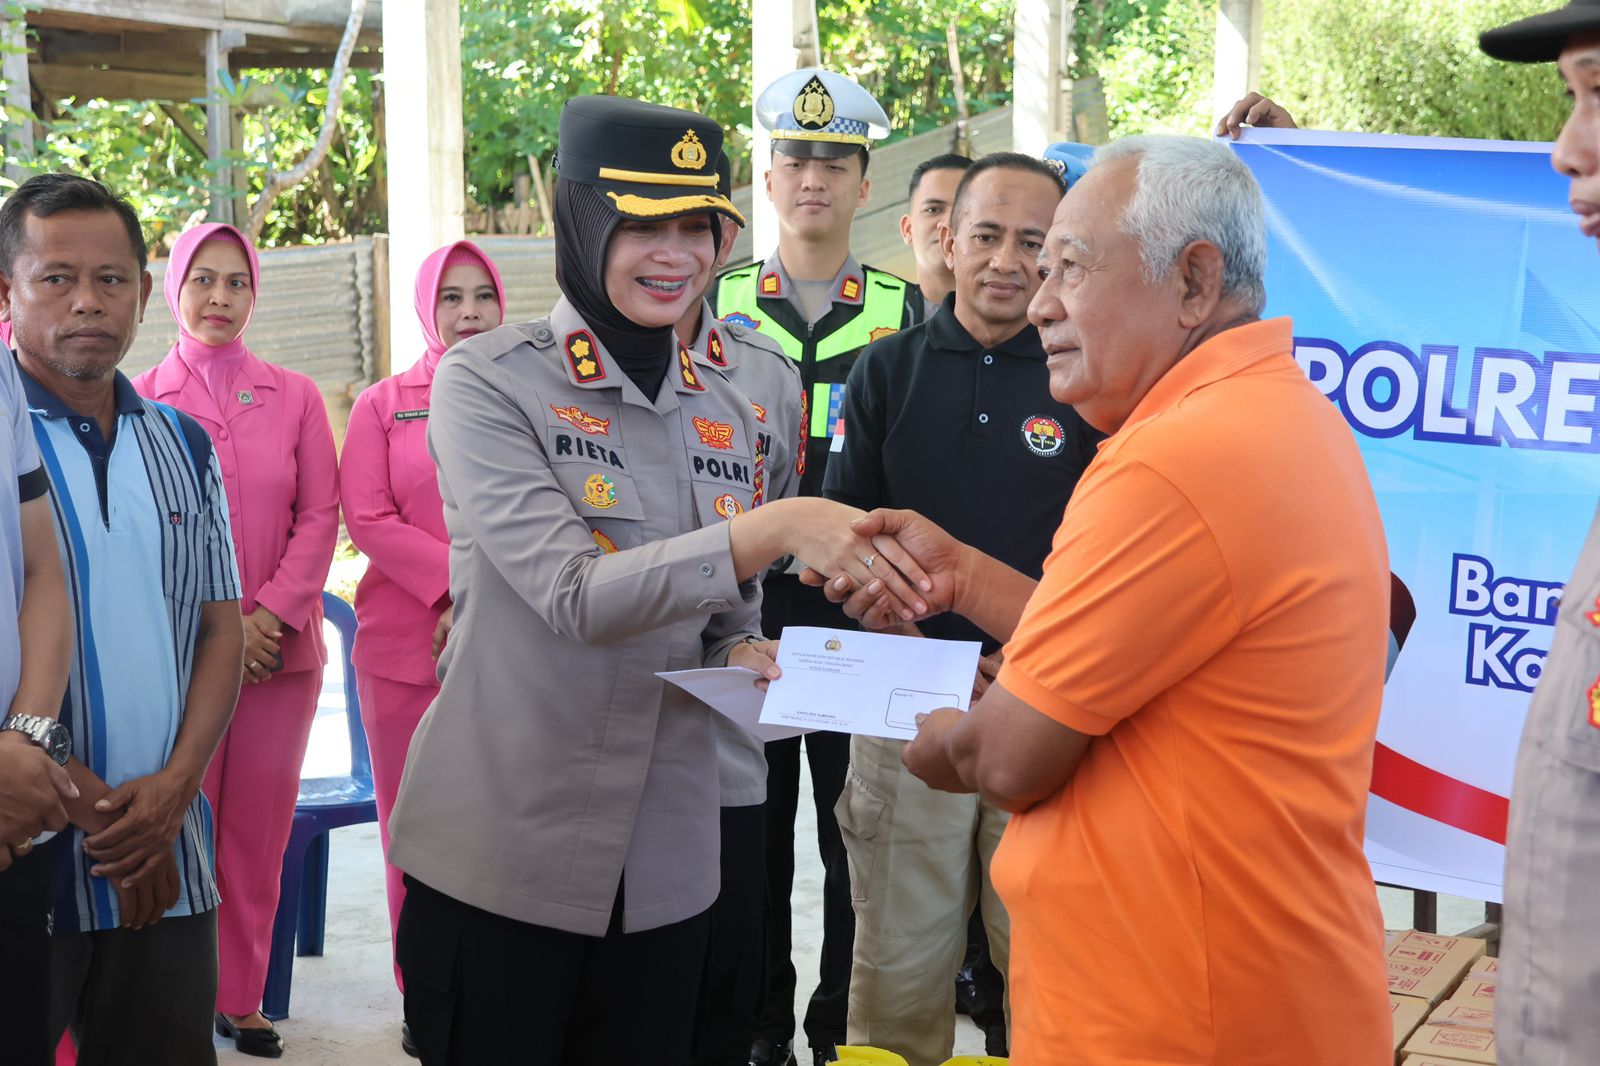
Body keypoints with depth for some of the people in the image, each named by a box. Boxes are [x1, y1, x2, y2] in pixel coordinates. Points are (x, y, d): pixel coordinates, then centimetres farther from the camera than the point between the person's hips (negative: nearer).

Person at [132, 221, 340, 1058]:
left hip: (282, 649, 2)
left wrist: (275, 613, -9)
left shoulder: (294, 397, 8)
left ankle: (241, 999, 17)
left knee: (260, 831, 6)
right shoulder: (140, 399, 3)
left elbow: (319, 516, 3)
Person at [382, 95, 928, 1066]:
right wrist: (770, 530, -30)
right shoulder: (487, 383, -8)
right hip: (500, 859, -4)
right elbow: (572, 597, -21)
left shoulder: (725, 412, 9)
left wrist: (745, 656, -5)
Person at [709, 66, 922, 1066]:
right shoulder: (716, 306, 7)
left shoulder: (905, 312, 5)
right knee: (754, 822, 7)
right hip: (742, 604, 1)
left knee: (854, 823, 4)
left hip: (862, 610, -1)